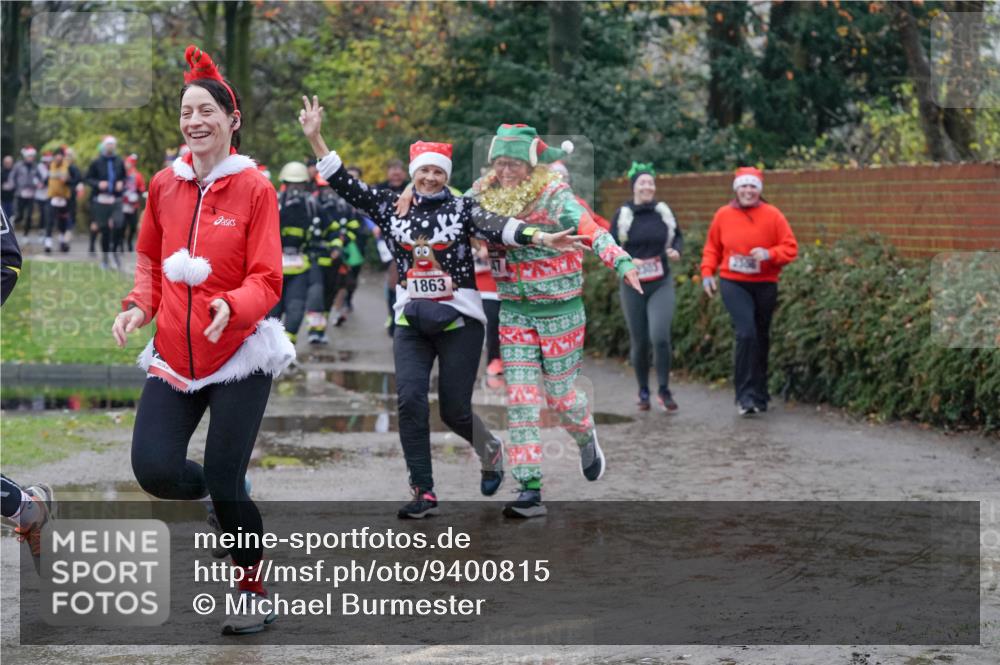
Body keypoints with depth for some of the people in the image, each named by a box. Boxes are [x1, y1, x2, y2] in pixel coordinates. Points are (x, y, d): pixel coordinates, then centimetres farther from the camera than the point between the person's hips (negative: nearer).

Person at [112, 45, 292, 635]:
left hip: (239, 355, -4)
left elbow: (267, 281, -10)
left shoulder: (254, 188, -8)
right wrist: (140, 306, -1)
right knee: (155, 471, -11)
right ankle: (227, 494, 24)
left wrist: (231, 306, -30)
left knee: (224, 482, -4)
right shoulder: (165, 184, 5)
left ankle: (255, 591, 21)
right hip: (174, 356, 4)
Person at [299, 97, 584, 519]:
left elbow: (498, 227, -18)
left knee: (454, 409, -2)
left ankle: (490, 450, 32)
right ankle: (424, 493, -5)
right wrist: (315, 139, -5)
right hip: (411, 323, 3)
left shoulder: (460, 208, -4)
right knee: (409, 400, -12)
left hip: (459, 322, -3)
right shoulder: (391, 206, 5)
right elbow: (346, 186, 4)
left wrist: (543, 238, -36)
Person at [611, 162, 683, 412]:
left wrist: (677, 251, -7)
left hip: (662, 285, 0)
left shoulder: (664, 211, 0)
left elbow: (678, 236, 14)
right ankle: (643, 392, 26)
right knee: (639, 342, 7)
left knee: (660, 337, -16)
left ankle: (664, 390, 1)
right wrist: (626, 261, -21)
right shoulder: (622, 215, -5)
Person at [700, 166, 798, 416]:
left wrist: (769, 254, -21)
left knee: (761, 338, 12)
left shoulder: (772, 215, -3)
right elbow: (712, 249, 11)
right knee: (746, 334, -18)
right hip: (733, 283, -2)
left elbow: (790, 248, -3)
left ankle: (759, 393, 27)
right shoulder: (723, 215, 1)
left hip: (764, 285, 2)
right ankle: (745, 395, -14)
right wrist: (707, 273, -2)